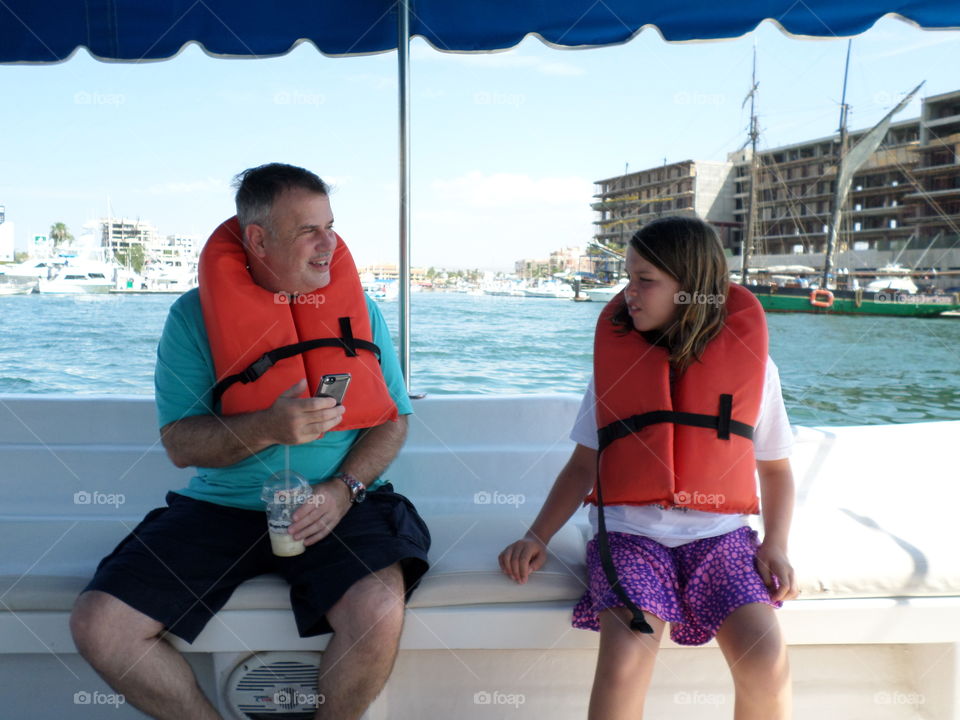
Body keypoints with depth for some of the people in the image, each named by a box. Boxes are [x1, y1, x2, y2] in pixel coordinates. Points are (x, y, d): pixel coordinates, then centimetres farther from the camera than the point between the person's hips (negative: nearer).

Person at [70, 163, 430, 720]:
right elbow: (179, 443, -4)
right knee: (99, 626, -14)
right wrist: (270, 427, -22)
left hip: (336, 507, 0)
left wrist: (344, 489, -13)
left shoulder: (358, 307, 5)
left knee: (379, 613, -28)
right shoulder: (195, 314, 0)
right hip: (221, 507, 1)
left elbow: (394, 418, 5)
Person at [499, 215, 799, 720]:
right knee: (625, 657, -26)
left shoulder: (750, 360, 5)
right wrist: (537, 536, -2)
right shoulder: (617, 356, 7)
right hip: (630, 531, 0)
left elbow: (775, 468, 15)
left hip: (719, 533, 1)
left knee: (767, 663, -22)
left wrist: (776, 545, -1)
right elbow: (583, 465, 9)